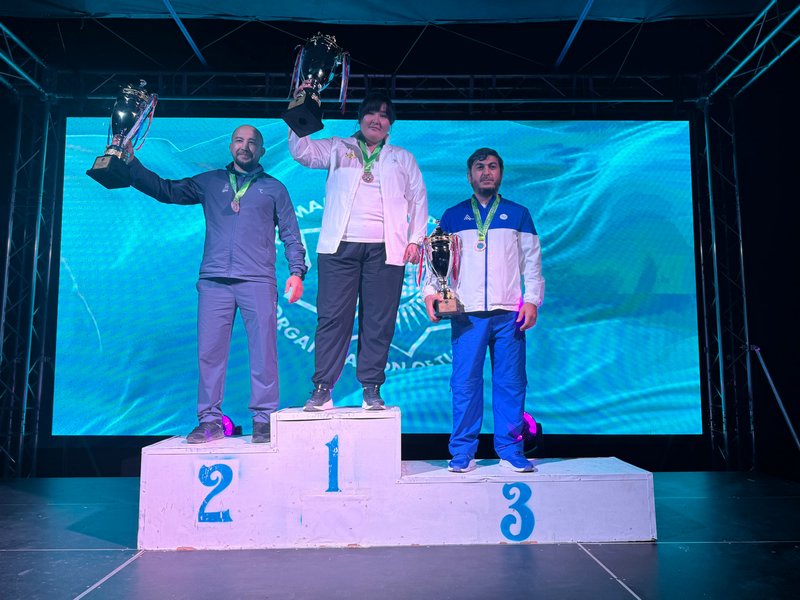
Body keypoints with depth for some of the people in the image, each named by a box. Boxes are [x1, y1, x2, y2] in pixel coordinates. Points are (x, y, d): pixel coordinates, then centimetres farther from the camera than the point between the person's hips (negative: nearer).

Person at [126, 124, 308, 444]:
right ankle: (210, 420, 8)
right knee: (209, 351, -1)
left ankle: (263, 420, 2)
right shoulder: (210, 182, 19)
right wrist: (132, 164, 6)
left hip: (258, 282, -2)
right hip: (214, 282, 2)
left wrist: (296, 271, 0)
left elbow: (291, 235, 12)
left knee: (263, 351, -6)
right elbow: (165, 190, 16)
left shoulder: (274, 188, 15)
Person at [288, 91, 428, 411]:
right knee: (332, 317, -4)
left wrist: (415, 239, 6)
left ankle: (371, 390, 6)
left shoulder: (403, 159, 22)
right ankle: (322, 389, 1)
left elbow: (418, 200, 17)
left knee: (378, 321, -1)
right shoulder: (337, 149, 19)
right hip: (340, 246, 0)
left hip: (385, 249, 1)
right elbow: (302, 151, 5)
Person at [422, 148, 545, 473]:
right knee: (465, 382, -2)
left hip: (509, 312, 1)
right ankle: (462, 452, 8)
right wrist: (430, 292, -7)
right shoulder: (452, 216, 14)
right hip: (466, 312, 0)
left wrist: (532, 300, -1)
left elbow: (532, 263, 11)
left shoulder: (518, 214, 15)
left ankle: (510, 450, 12)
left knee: (511, 382, 2)